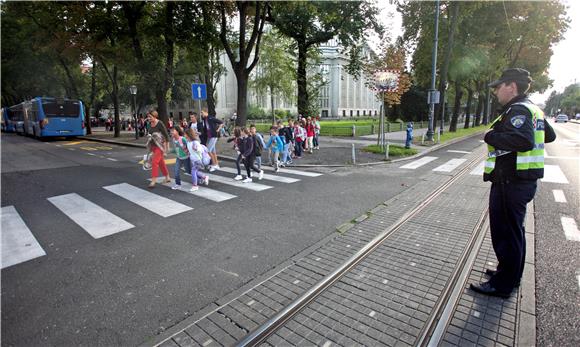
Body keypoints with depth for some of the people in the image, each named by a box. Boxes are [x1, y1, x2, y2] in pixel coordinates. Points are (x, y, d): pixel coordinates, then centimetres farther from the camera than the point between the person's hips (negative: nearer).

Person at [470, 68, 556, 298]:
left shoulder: (517, 110, -16)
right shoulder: (533, 109, 15)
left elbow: (524, 141, -32)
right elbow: (549, 136, 27)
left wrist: (492, 136, -20)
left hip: (510, 182, -11)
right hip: (523, 180, 11)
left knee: (505, 232, -1)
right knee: (514, 230, 21)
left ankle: (502, 285, 12)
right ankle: (511, 274, 37)